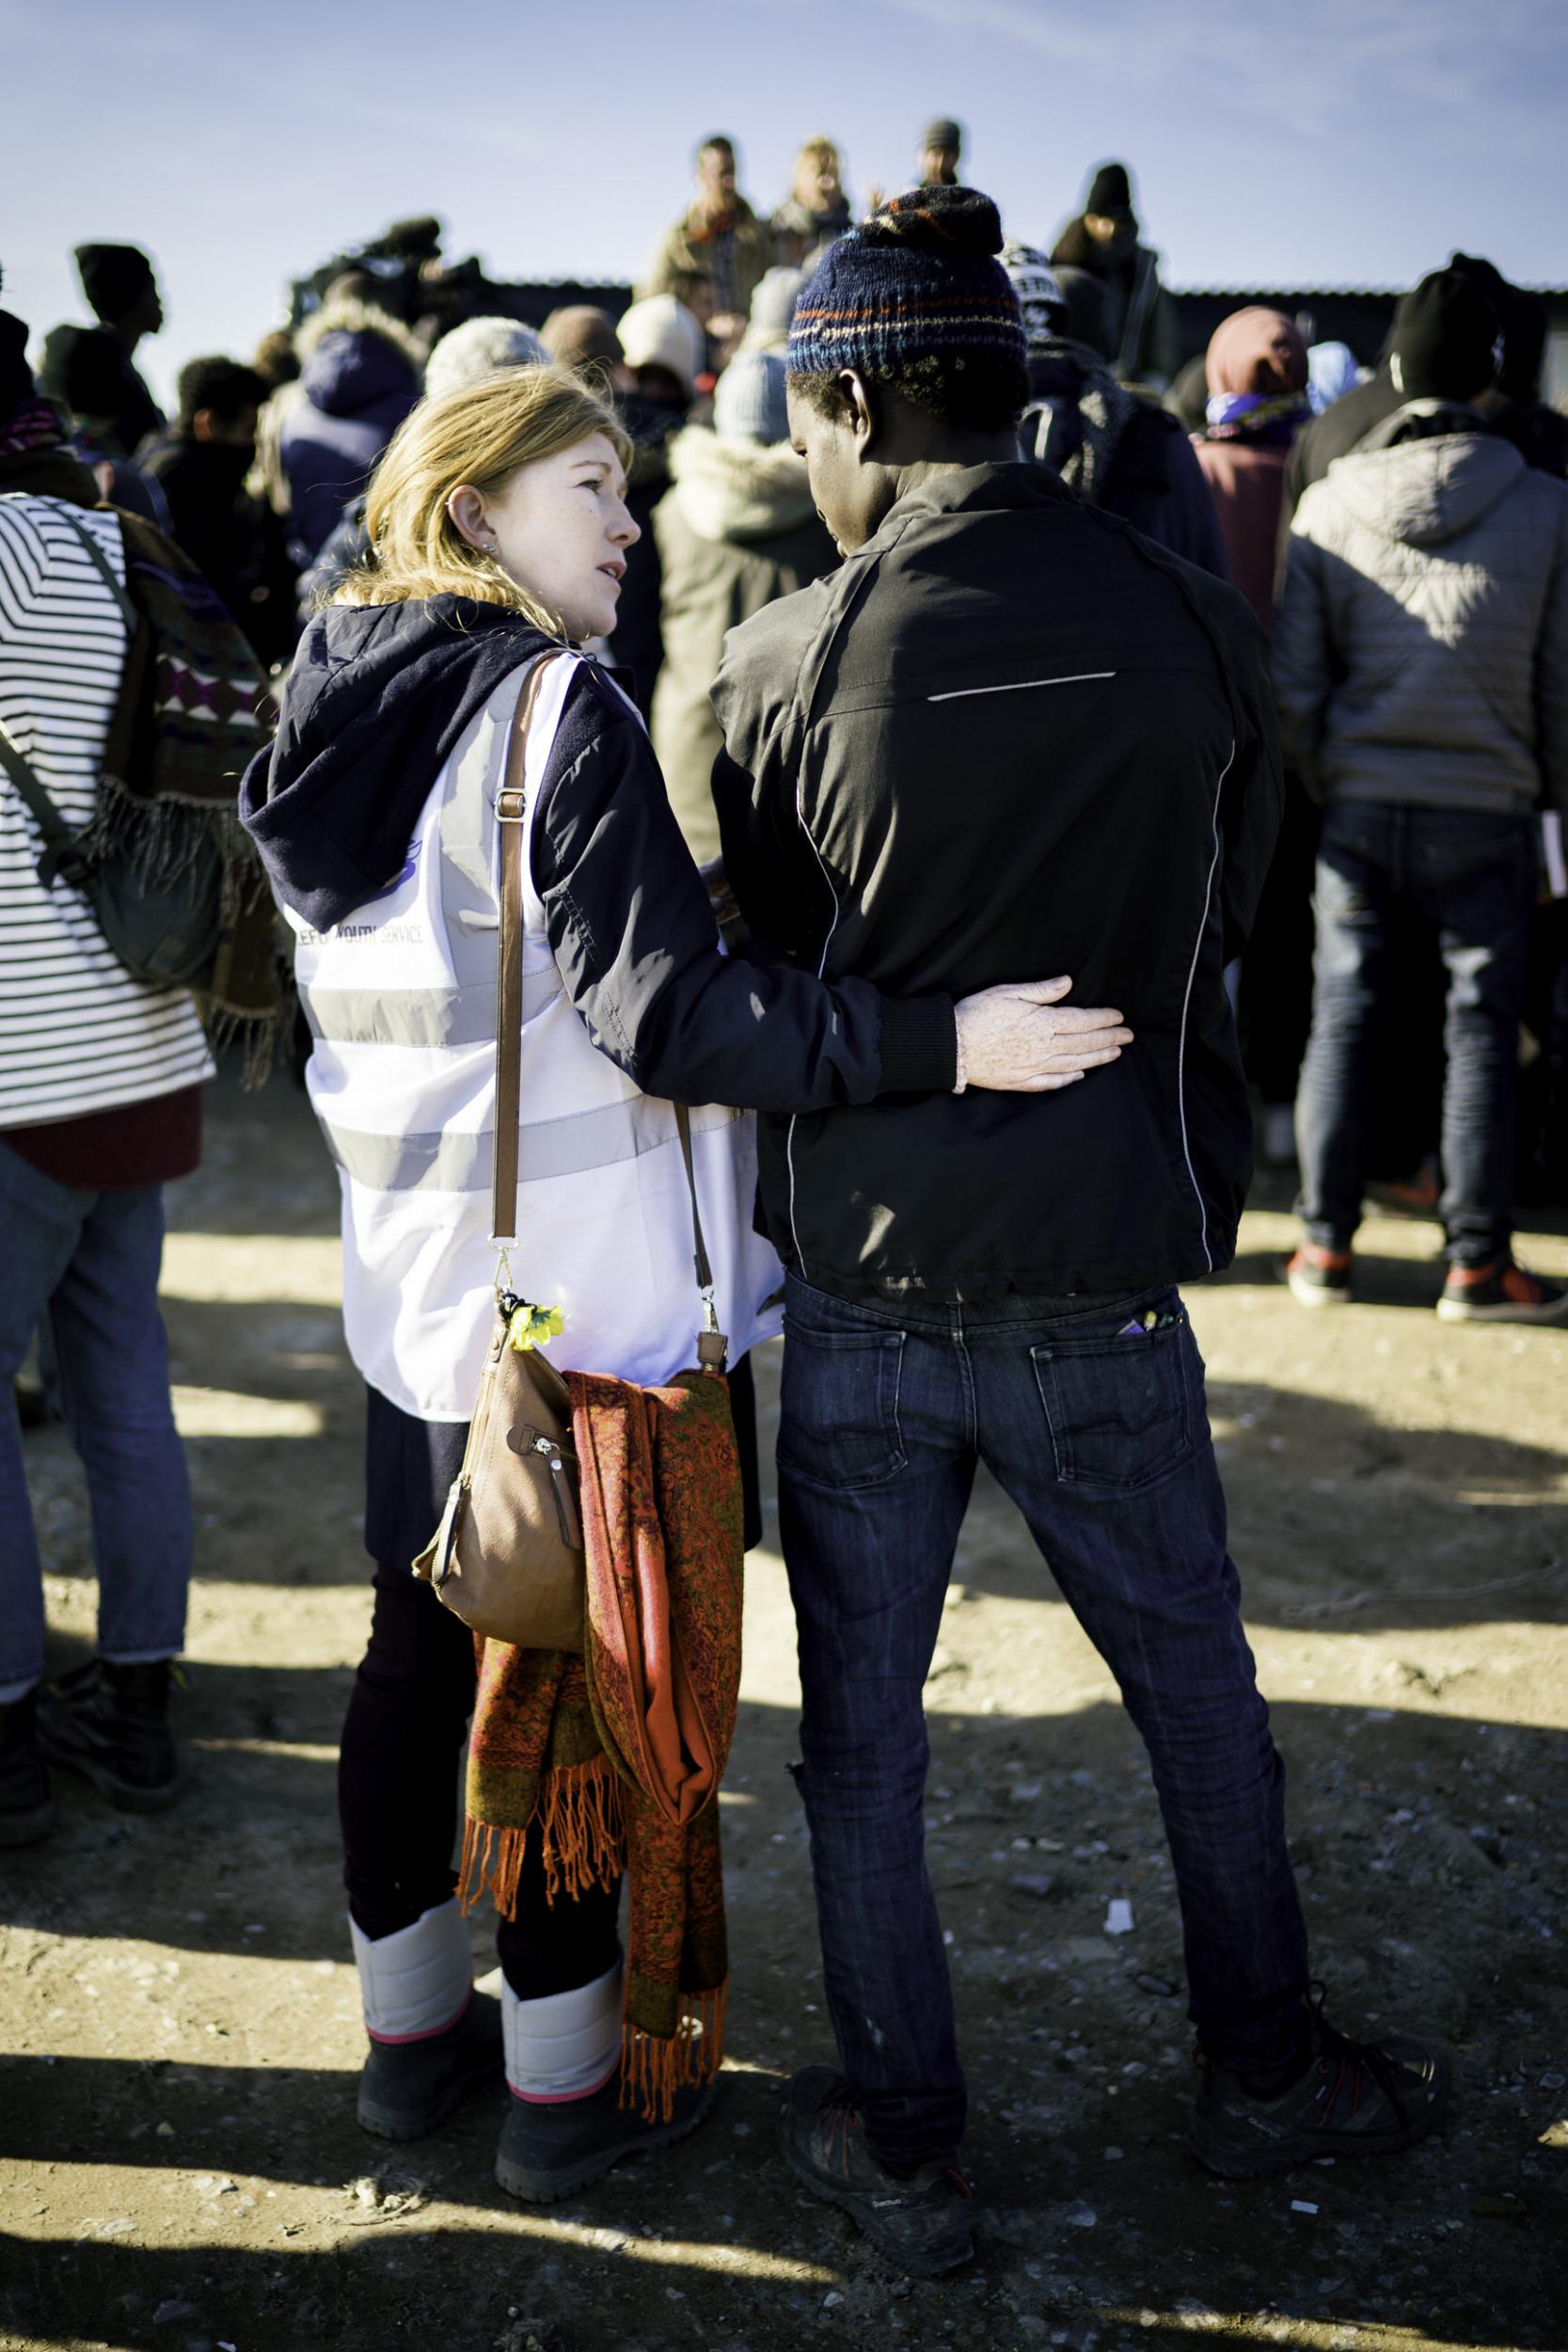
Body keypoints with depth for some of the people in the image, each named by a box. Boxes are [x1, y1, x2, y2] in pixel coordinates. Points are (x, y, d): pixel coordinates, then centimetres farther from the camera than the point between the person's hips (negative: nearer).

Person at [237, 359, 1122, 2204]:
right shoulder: (561, 714, -17)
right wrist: (943, 1041, -22)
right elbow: (667, 1014, -23)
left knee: (418, 1655, 18)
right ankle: (566, 2084, 22)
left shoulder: (332, 721, 9)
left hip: (413, 1293, 8)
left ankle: (411, 2029, 35)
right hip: (584, 1308, -8)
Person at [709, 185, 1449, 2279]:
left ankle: (905, 2152, 29)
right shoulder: (1196, 626, -6)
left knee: (862, 1735, 15)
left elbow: (762, 981, 1)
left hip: (862, 1297, -1)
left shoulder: (787, 660, -11)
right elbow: (1222, 935, 6)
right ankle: (1266, 2074, 39)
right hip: (1105, 1286, 2)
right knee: (1202, 1698, 21)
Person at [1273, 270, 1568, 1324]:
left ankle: (1326, 1245, 15)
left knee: (1344, 1016, 10)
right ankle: (1479, 1262, 10)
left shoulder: (1329, 504, -1)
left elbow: (1293, 682, 0)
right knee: (1483, 1028, 5)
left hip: (1359, 809, 2)